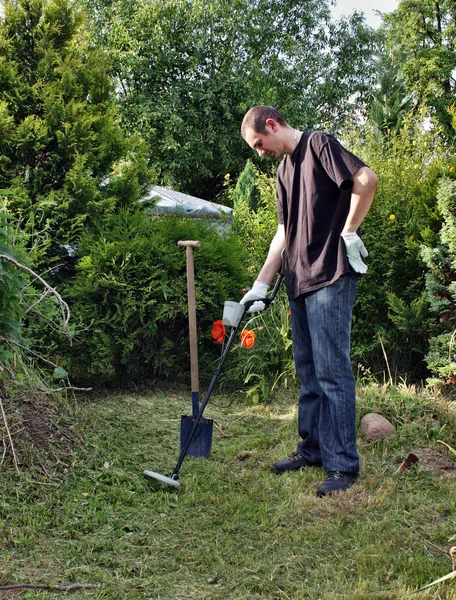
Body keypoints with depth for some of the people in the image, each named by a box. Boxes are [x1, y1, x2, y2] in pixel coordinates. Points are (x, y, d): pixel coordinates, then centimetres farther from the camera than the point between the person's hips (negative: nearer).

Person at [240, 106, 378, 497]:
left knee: (332, 370, -8)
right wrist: (261, 284, 15)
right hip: (300, 281, 9)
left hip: (331, 277, -9)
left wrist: (349, 234, -13)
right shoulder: (284, 170, 20)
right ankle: (312, 449, 23)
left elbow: (367, 180, -17)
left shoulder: (319, 144, -5)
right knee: (308, 371, 13)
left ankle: (343, 465, -2)